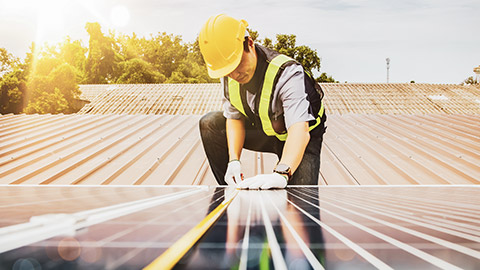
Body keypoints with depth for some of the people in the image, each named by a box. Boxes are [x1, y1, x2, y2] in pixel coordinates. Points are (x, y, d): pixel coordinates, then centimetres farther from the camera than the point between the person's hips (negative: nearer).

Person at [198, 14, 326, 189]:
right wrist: (234, 160, -22)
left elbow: (300, 130, -47)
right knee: (210, 124, -7)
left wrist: (281, 174, -64)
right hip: (264, 130, 6)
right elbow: (234, 117, -5)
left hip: (299, 139, -5)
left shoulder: (287, 73, -35)